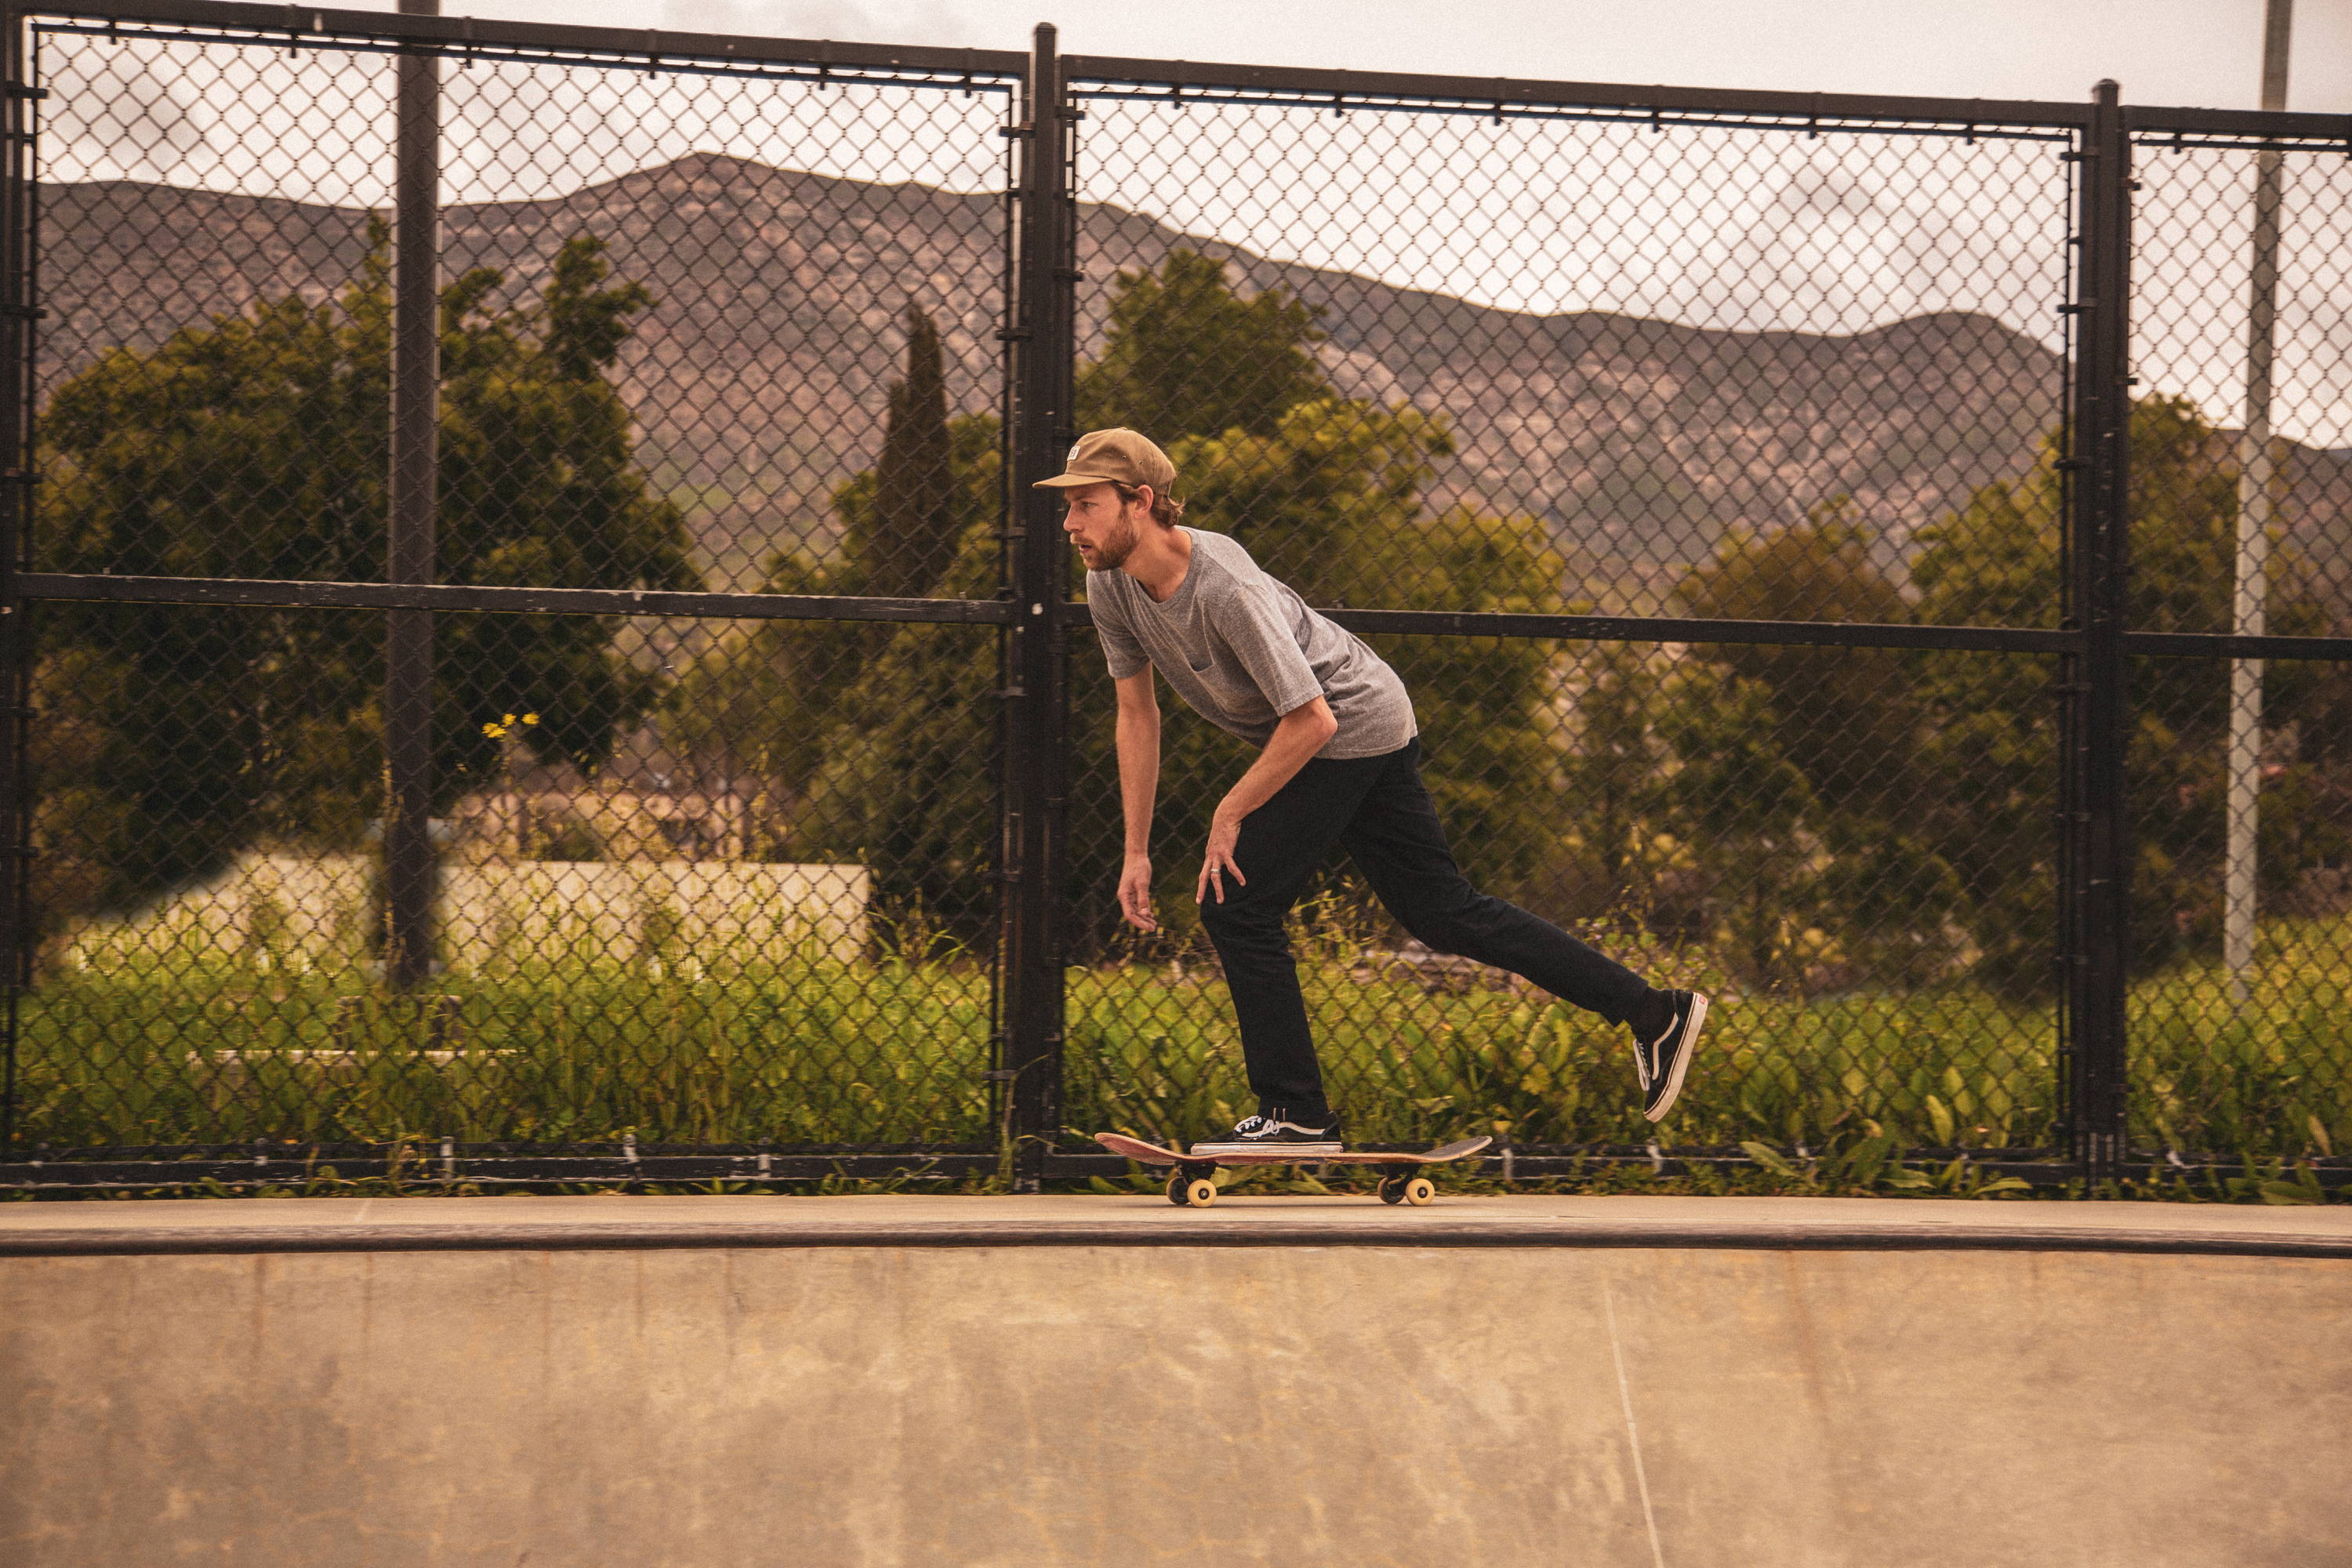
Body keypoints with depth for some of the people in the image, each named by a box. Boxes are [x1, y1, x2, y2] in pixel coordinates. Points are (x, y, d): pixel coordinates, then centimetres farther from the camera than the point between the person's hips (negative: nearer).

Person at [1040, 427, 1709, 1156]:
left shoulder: (1226, 589, -32)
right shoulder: (1111, 585, -7)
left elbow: (1311, 719, -30)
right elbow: (1138, 714, 5)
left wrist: (1231, 812, -21)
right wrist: (1136, 851, 3)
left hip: (1353, 725, -8)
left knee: (1235, 903, -12)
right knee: (1446, 913, 12)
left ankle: (1296, 1114, -2)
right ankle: (1652, 1011, 18)